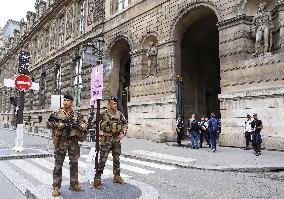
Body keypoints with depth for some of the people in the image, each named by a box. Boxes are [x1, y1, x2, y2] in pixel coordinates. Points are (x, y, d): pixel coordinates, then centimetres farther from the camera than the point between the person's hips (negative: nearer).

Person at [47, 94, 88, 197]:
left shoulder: (77, 114, 6)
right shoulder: (57, 113, 2)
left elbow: (85, 125, 3)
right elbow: (49, 124, -2)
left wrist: (76, 125, -16)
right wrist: (59, 124, -16)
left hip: (74, 141, 2)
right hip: (61, 141, -2)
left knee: (74, 163, 10)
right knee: (58, 164, 0)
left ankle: (74, 184, 23)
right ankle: (56, 187, 9)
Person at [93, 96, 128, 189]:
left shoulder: (119, 114, 6)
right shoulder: (103, 114, -8)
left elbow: (125, 124, 15)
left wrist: (123, 133, 1)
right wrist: (101, 132, -12)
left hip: (117, 139, 5)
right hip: (106, 139, -5)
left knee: (116, 159, 14)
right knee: (103, 159, -4)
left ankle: (117, 176, 27)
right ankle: (97, 178, 4)